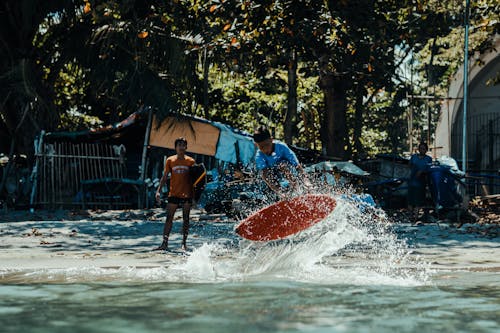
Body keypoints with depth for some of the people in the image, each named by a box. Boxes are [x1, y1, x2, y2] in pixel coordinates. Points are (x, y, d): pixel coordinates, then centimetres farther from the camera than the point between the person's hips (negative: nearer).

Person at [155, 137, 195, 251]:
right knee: (169, 219, -2)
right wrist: (159, 191, -1)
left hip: (187, 195, 0)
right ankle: (165, 243, 0)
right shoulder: (170, 160, 5)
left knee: (186, 219, 3)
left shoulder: (190, 161, 3)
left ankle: (184, 244, 10)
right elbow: (164, 177, 7)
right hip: (173, 194, 0)